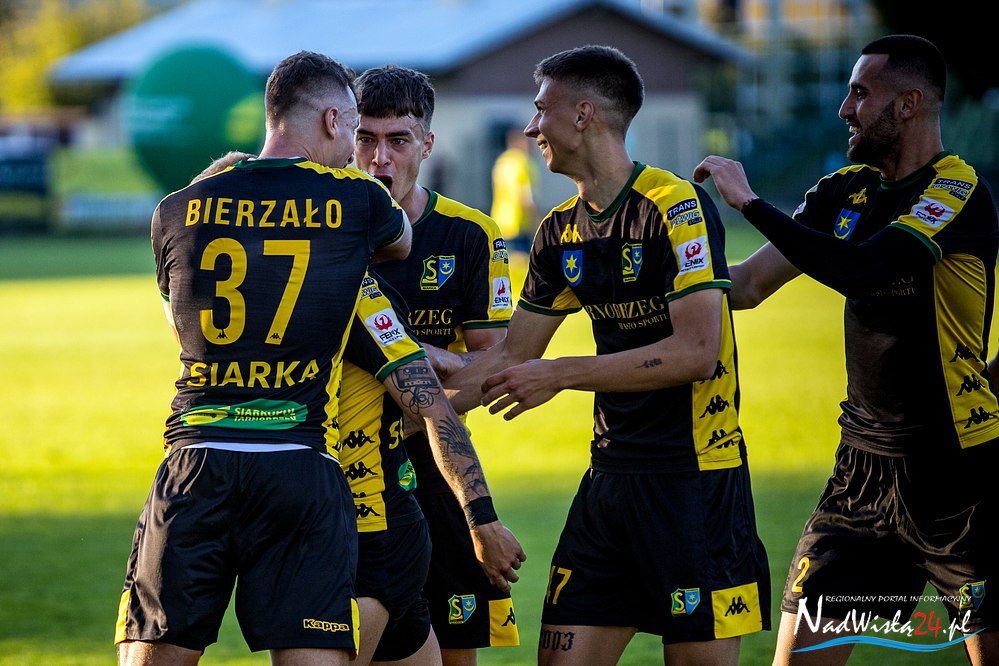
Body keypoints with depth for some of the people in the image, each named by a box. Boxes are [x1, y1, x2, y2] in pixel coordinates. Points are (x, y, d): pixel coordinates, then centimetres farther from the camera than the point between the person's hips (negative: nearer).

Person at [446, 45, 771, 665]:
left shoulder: (677, 206, -13)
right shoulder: (561, 232, 10)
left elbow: (697, 352, -21)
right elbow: (512, 356, 21)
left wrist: (561, 375, -17)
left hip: (697, 479, -7)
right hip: (611, 473, 7)